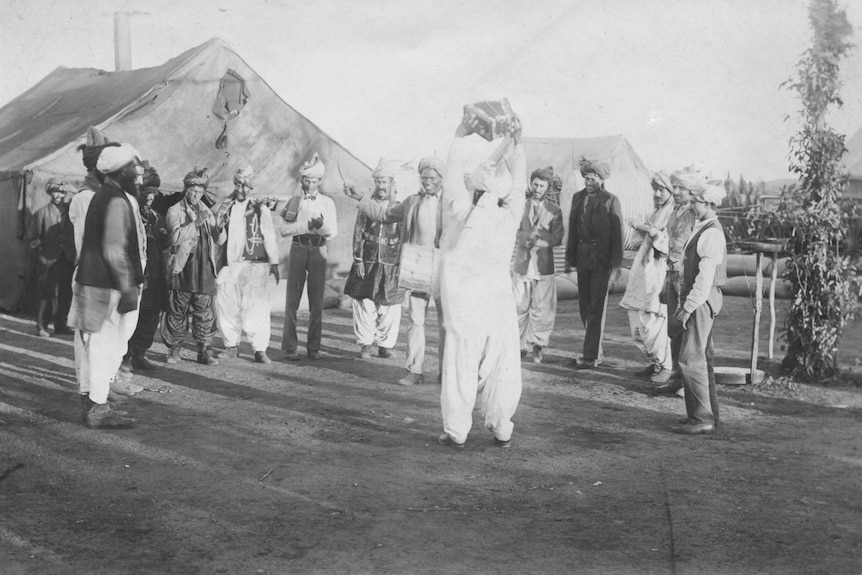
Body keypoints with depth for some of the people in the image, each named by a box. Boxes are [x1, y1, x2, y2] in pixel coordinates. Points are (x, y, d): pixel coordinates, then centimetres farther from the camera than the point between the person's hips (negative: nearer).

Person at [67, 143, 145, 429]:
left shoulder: (104, 195, 15)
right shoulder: (117, 201, -18)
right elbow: (114, 250, -23)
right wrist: (127, 289, -21)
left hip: (90, 281, 10)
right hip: (107, 287, -10)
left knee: (93, 346, 16)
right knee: (105, 346, -4)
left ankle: (90, 401, 26)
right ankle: (98, 409, 2)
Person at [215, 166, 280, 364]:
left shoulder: (260, 208, 2)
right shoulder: (226, 208, 14)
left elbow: (270, 236, 1)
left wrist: (274, 263, -3)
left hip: (255, 265, -4)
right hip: (230, 265, 4)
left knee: (256, 307, -8)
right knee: (226, 306, 3)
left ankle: (260, 349, -2)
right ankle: (231, 346, 17)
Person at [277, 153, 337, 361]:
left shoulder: (327, 203, 10)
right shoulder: (294, 201, 8)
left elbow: (333, 233, 4)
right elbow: (283, 228, -2)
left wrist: (321, 225, -17)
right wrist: (307, 225, -13)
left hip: (318, 251, 1)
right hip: (298, 249, -1)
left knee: (316, 302, 1)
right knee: (292, 299, -4)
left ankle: (313, 347, 8)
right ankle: (289, 348, -2)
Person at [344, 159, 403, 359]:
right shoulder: (366, 206, 7)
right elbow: (358, 234, 5)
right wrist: (358, 259, -3)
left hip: (391, 265, -1)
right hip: (367, 263, 1)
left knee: (388, 307, 1)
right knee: (364, 305, 0)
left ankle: (385, 344, 14)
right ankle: (365, 344, 11)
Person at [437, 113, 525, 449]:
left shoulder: (466, 215, -10)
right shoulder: (510, 217, -2)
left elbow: (452, 179, 0)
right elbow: (519, 184, 14)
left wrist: (460, 138, 7)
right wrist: (517, 144, 23)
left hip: (465, 304, -2)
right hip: (499, 302, 2)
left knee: (461, 367, 2)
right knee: (501, 367, 8)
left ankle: (457, 431, 6)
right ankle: (501, 430, 14)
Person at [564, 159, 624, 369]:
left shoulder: (611, 201, -5)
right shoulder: (578, 197, 11)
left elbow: (617, 235, -6)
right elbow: (572, 229, 14)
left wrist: (615, 266, -10)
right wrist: (570, 257, 9)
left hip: (601, 257, -6)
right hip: (582, 255, 6)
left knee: (597, 307, -4)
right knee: (585, 306, 9)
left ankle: (591, 357, -2)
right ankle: (597, 354, 20)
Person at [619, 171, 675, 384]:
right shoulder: (654, 214, 17)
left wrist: (653, 232, -19)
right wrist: (639, 229, 5)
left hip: (662, 272, -8)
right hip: (644, 272, 8)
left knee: (655, 323, -9)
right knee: (636, 321, 8)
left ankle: (666, 366, 7)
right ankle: (656, 362, 22)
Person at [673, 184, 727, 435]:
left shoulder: (711, 234, -17)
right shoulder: (701, 230, 15)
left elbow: (705, 278, -22)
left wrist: (688, 307, -20)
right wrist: (684, 302, 16)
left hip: (703, 300, -10)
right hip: (698, 301, 10)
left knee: (691, 359, -10)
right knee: (702, 358, 14)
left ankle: (702, 419, -7)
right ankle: (709, 414, 21)